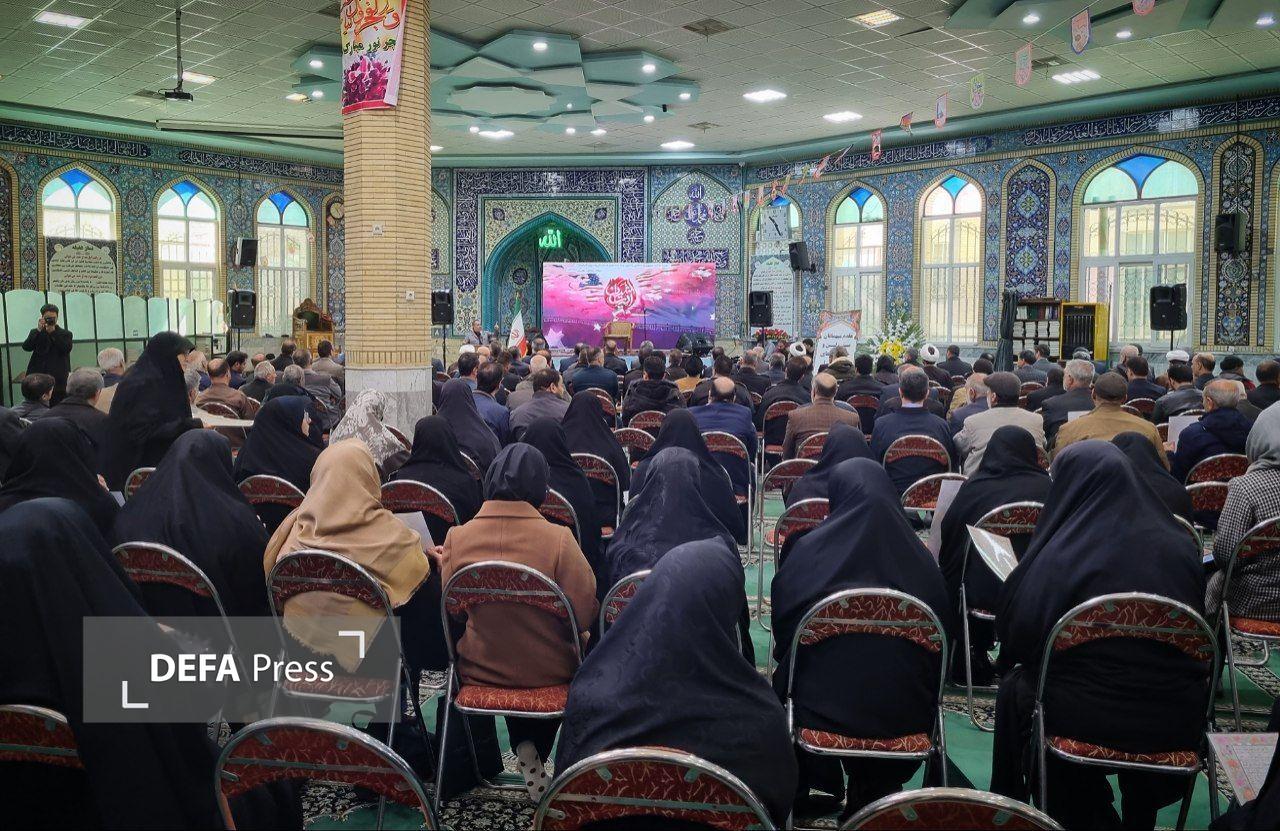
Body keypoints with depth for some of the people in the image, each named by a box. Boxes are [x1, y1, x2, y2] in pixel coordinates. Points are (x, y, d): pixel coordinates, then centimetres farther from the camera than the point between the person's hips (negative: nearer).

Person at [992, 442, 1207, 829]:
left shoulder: (1061, 552, -14)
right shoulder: (1181, 544, -1)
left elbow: (1017, 635, -12)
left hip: (1089, 717, -4)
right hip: (1179, 724, 4)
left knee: (1015, 686, 24)